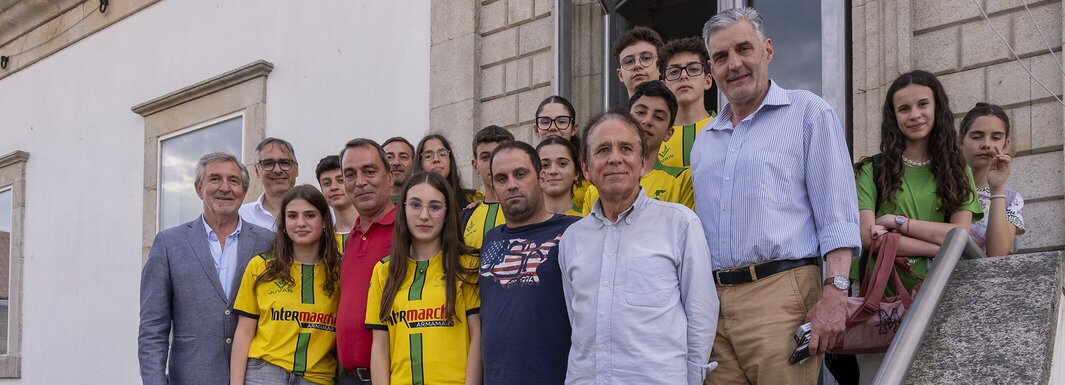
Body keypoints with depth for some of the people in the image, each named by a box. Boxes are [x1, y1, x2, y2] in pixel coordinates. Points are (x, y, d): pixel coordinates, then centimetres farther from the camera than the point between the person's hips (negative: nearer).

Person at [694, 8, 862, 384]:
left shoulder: (808, 113, 3)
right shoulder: (704, 140, 20)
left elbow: (836, 215, -5)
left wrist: (834, 293, -15)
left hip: (780, 294, -5)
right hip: (712, 299, 5)